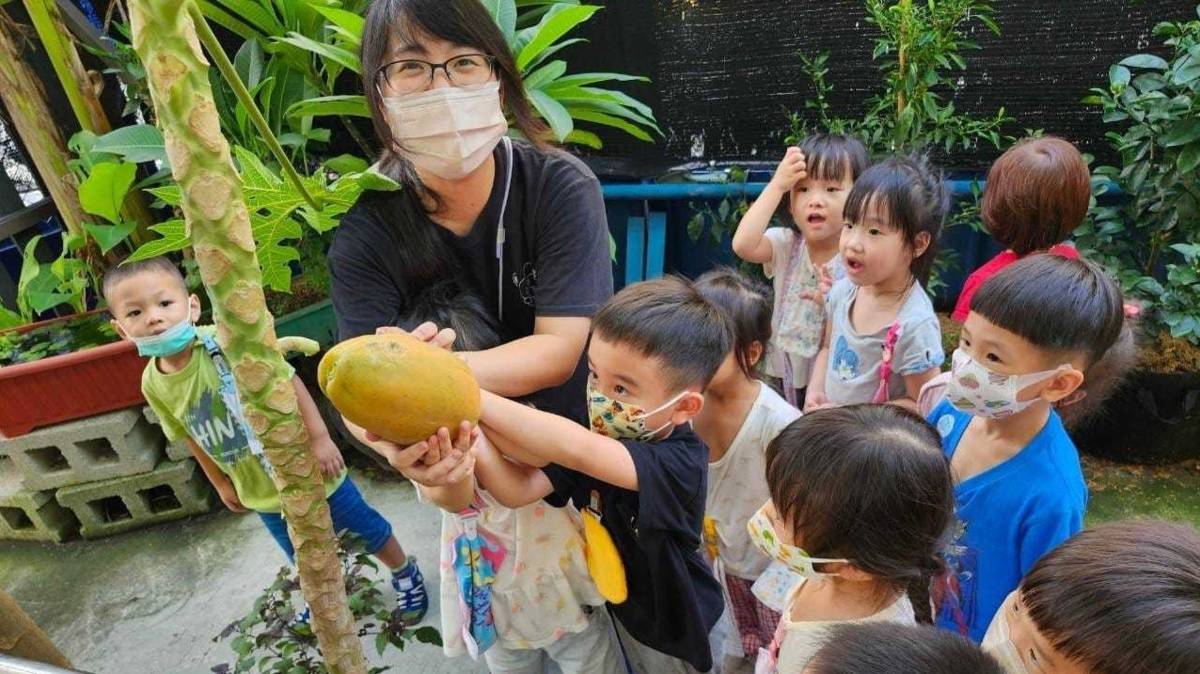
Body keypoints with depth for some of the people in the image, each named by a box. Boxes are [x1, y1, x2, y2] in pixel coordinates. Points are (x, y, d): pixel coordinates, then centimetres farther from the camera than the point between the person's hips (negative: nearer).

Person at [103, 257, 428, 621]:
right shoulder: (153, 385, -10)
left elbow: (288, 382, -21)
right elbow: (192, 437, 6)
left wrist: (319, 438, -21)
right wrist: (221, 483, 15)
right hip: (261, 490, 4)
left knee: (365, 525, 15)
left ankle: (404, 571, 43)